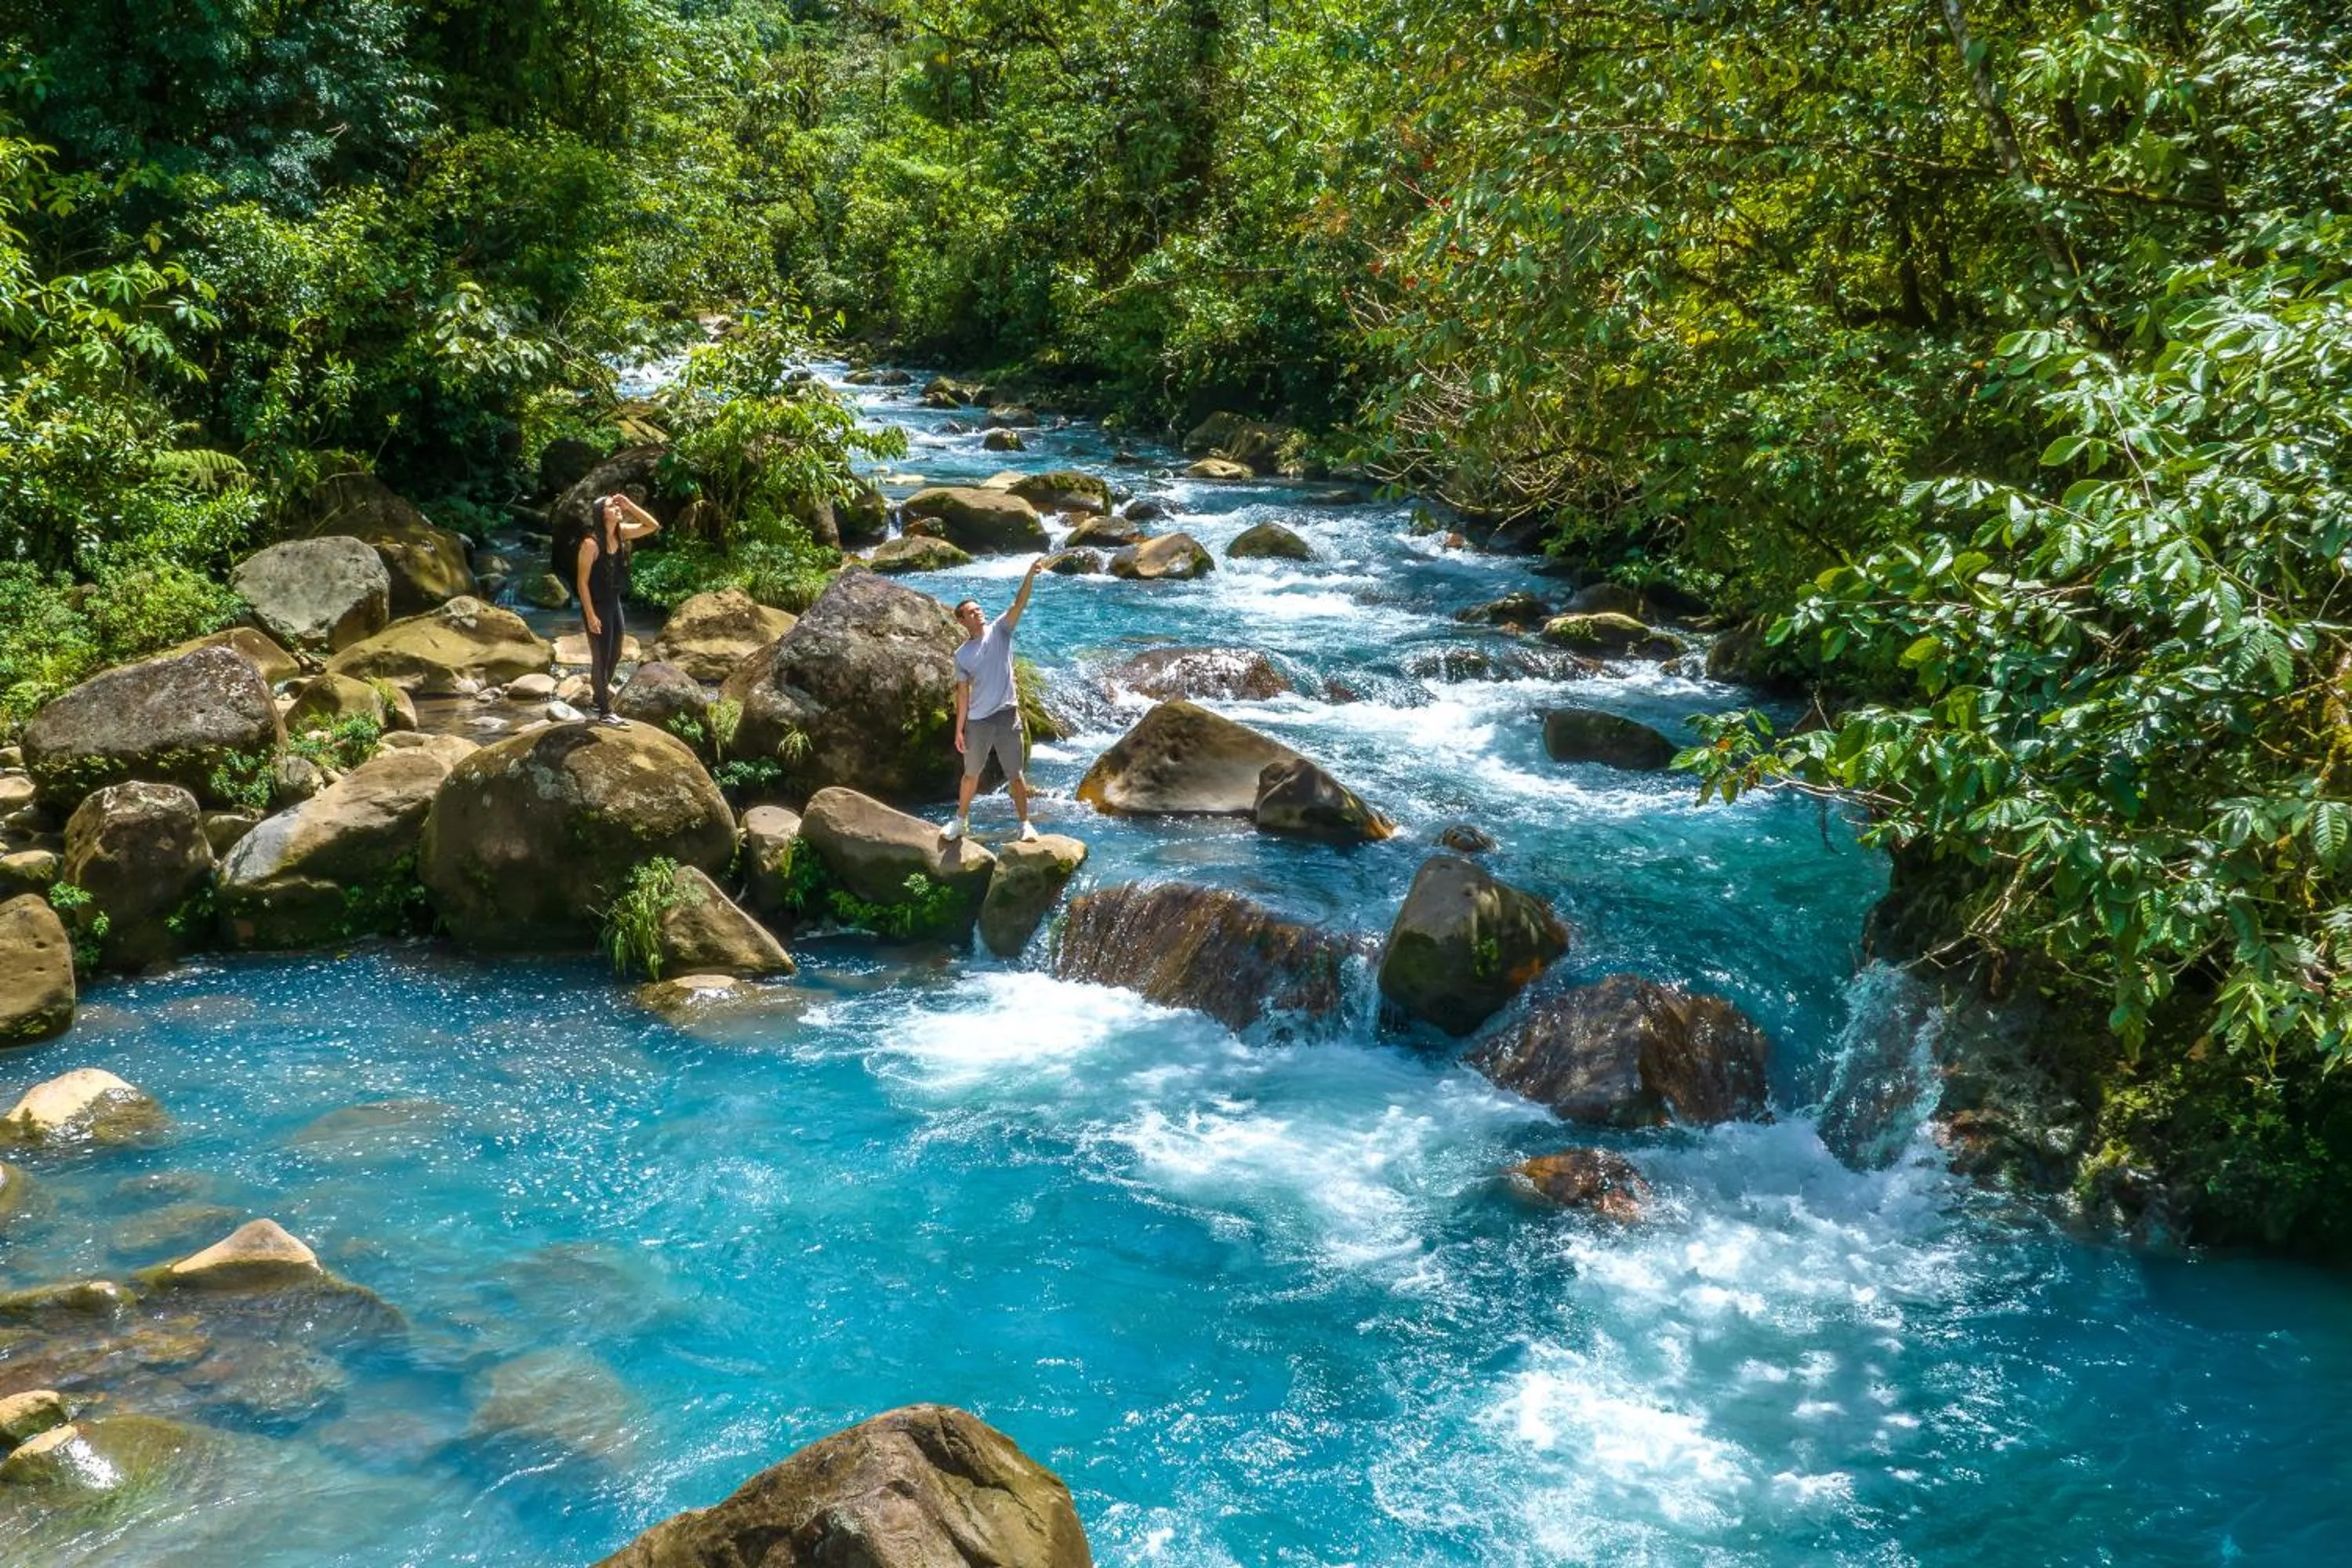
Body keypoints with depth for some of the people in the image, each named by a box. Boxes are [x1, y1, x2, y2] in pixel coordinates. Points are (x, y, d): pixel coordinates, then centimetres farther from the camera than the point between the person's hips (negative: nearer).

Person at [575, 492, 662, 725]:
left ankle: (603, 686, 45)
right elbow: (583, 581, -19)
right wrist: (590, 615, -20)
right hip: (597, 605, -7)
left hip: (614, 602, 7)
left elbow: (653, 525, 1)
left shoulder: (621, 533, -2)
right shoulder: (591, 543, -22)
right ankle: (604, 712, 13)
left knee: (615, 654, 21)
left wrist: (629, 505, -10)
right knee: (601, 657, 3)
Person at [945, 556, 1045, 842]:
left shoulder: (998, 631, 0)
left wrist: (1031, 575, -29)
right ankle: (961, 820, 32)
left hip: (1006, 715, -2)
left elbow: (1019, 604, -14)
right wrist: (959, 729, 4)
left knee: (1015, 774, 2)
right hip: (977, 721, 2)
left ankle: (1025, 823, 13)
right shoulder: (961, 655, 5)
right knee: (971, 774, 16)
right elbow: (963, 693, 7)